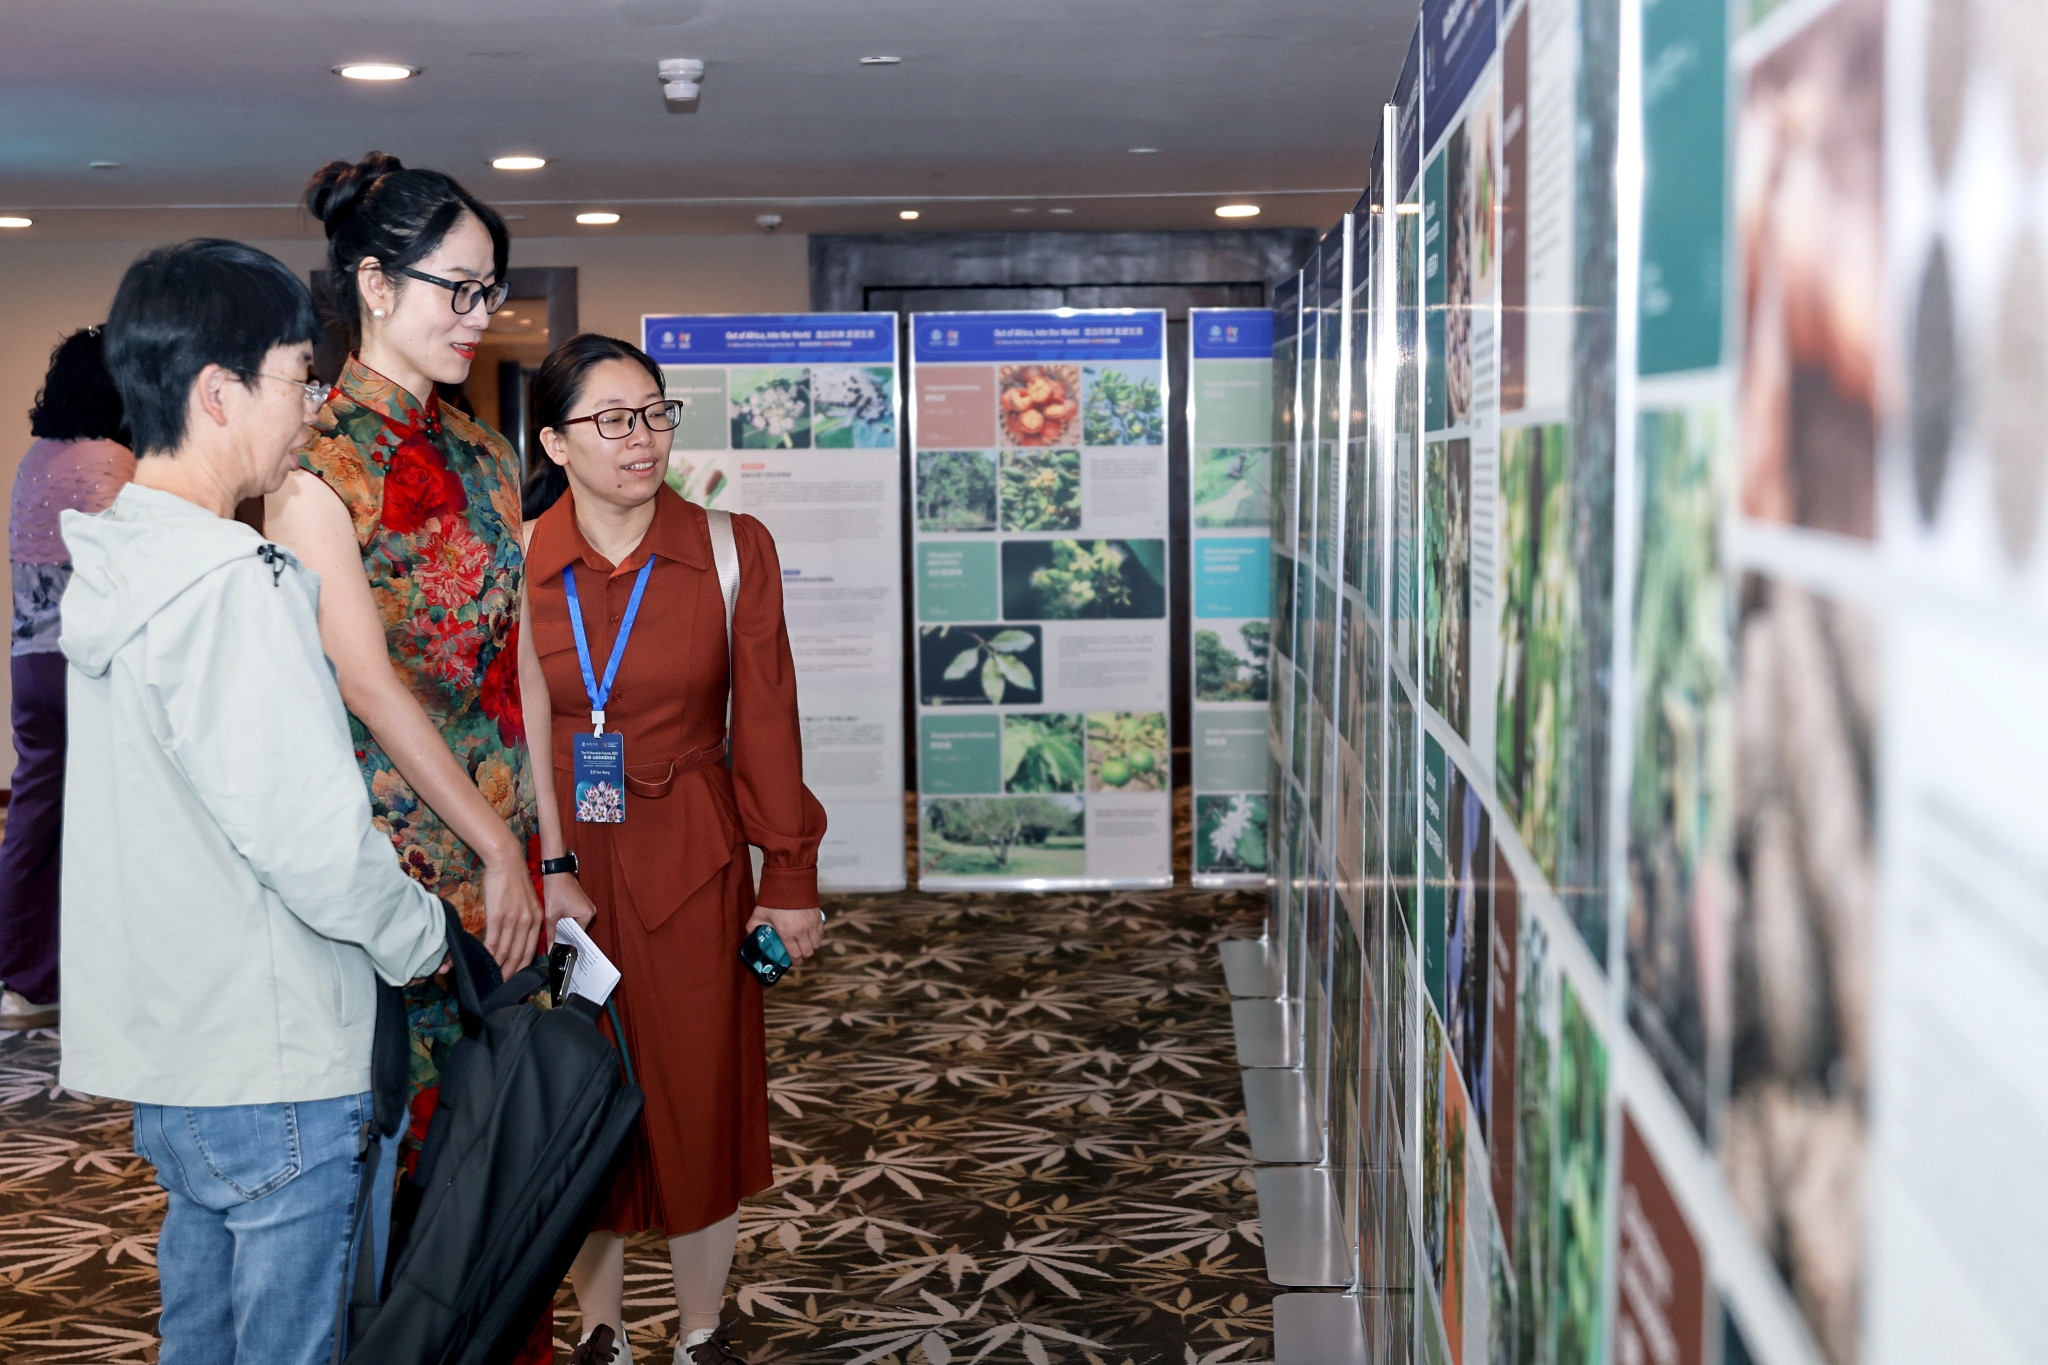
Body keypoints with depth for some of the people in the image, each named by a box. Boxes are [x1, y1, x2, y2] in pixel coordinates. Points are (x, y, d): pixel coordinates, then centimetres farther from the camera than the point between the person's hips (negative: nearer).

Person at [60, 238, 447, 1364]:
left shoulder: (115, 566, 8)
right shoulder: (231, 585, -22)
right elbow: (310, 831, -26)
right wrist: (419, 937, -8)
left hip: (163, 1038, 9)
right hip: (268, 1060, -9)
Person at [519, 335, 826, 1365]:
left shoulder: (733, 550, -4)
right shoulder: (514, 563, -5)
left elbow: (765, 723, -1)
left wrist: (789, 880, 0)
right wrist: (544, 874, -8)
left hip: (691, 871, 0)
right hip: (552, 864, 0)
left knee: (698, 1101, 7)